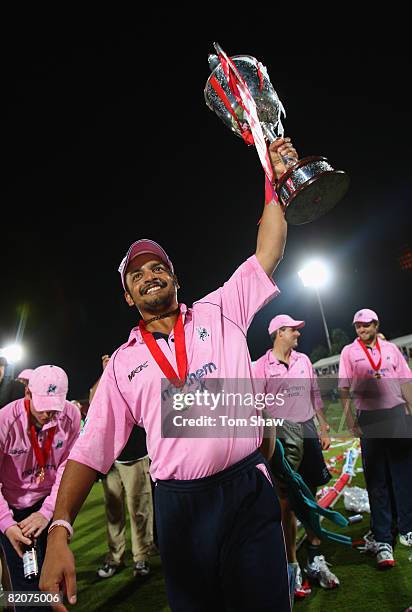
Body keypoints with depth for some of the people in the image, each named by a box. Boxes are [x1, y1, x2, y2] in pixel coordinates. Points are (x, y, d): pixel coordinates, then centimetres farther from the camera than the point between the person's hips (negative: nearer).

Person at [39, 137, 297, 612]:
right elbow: (92, 447, 0)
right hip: (178, 504, 1)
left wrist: (275, 181, -1)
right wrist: (59, 530, -10)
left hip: (247, 489, 0)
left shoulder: (219, 312, 3)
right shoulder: (123, 363, 4)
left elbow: (268, 251, 2)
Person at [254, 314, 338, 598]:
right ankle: (292, 566, 16)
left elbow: (315, 396, 16)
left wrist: (324, 428, 15)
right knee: (287, 502, 2)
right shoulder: (262, 366, -7)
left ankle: (315, 558, 30)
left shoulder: (304, 360, 10)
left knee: (311, 497, 14)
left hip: (308, 429, 5)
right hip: (282, 434, -5)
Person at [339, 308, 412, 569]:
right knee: (376, 477, 4)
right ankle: (382, 538, 13)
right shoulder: (349, 352, 2)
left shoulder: (391, 348, 9)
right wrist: (350, 418, -6)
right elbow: (344, 388, 1)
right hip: (368, 417, -2)